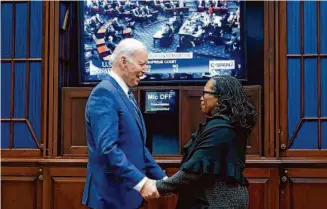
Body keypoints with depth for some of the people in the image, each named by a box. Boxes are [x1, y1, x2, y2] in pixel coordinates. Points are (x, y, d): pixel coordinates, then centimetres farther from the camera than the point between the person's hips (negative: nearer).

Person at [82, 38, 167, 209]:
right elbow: (107, 148, -26)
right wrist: (141, 182, -27)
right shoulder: (104, 93, -16)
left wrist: (162, 178, 10)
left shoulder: (126, 94, 13)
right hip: (111, 195, -9)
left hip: (127, 192, 9)